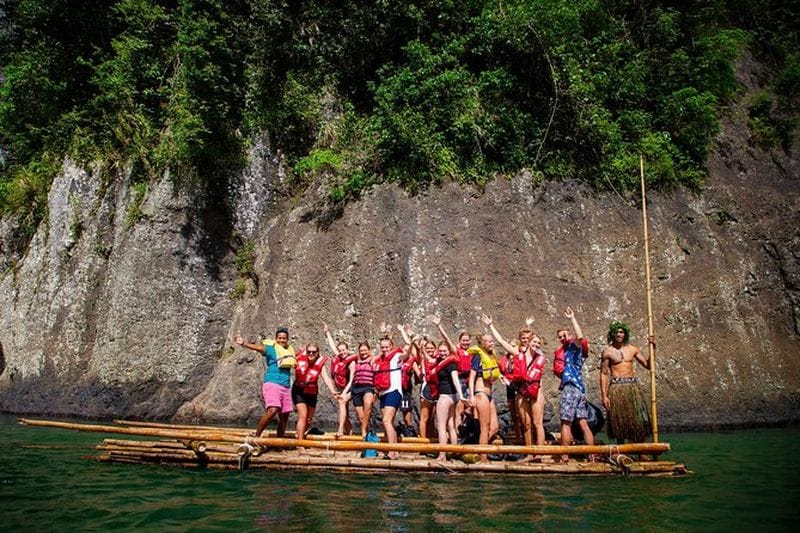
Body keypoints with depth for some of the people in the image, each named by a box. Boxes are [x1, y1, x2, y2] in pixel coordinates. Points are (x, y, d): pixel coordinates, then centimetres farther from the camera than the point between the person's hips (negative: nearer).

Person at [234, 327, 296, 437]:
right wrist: (243, 343, -35)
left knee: (284, 416, 6)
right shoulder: (270, 348, -1)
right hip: (272, 384, -6)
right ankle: (256, 435, -12)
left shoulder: (290, 350, 16)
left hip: (285, 387, 7)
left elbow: (295, 362, 37)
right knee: (272, 410, -25)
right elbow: (256, 347, -19)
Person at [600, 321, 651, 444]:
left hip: (632, 386, 3)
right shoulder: (608, 352, 1)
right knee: (619, 421, 1)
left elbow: (648, 365, 9)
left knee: (638, 421, -2)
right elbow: (603, 374, 0)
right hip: (616, 387, -3)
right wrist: (604, 395, -6)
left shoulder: (633, 349, 10)